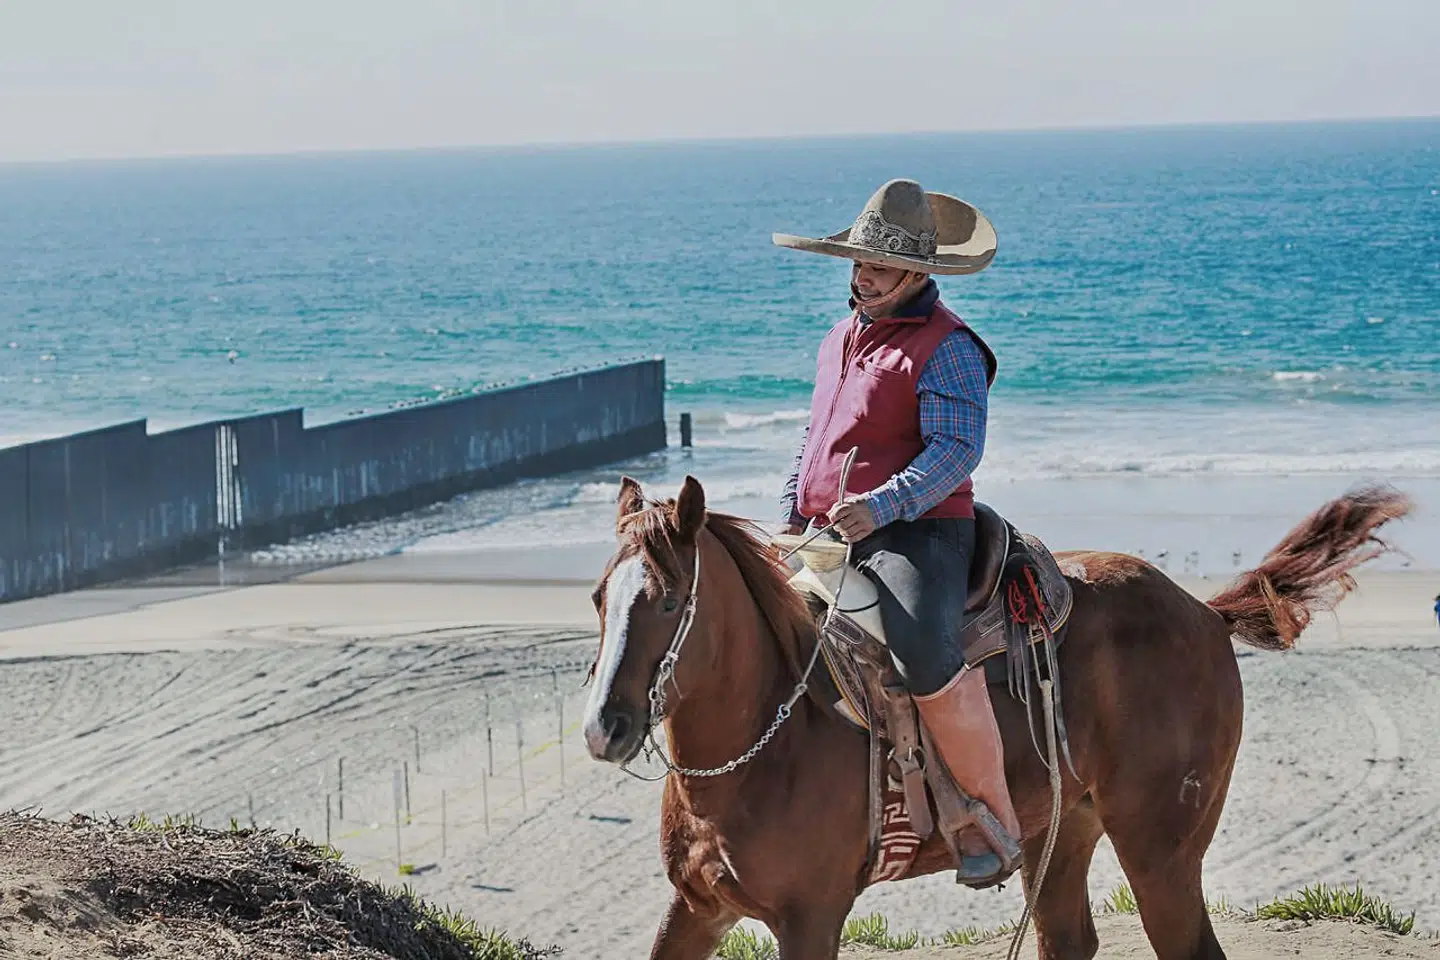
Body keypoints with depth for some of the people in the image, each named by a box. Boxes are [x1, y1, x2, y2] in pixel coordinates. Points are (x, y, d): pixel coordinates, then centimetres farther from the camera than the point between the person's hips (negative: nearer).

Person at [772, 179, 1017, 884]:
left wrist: (879, 507, -31)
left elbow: (956, 450, -19)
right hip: (827, 536, 9)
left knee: (927, 660, -33)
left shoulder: (946, 347, -8)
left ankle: (992, 818, -19)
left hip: (916, 530, -9)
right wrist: (791, 515, 15)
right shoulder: (841, 339, 20)